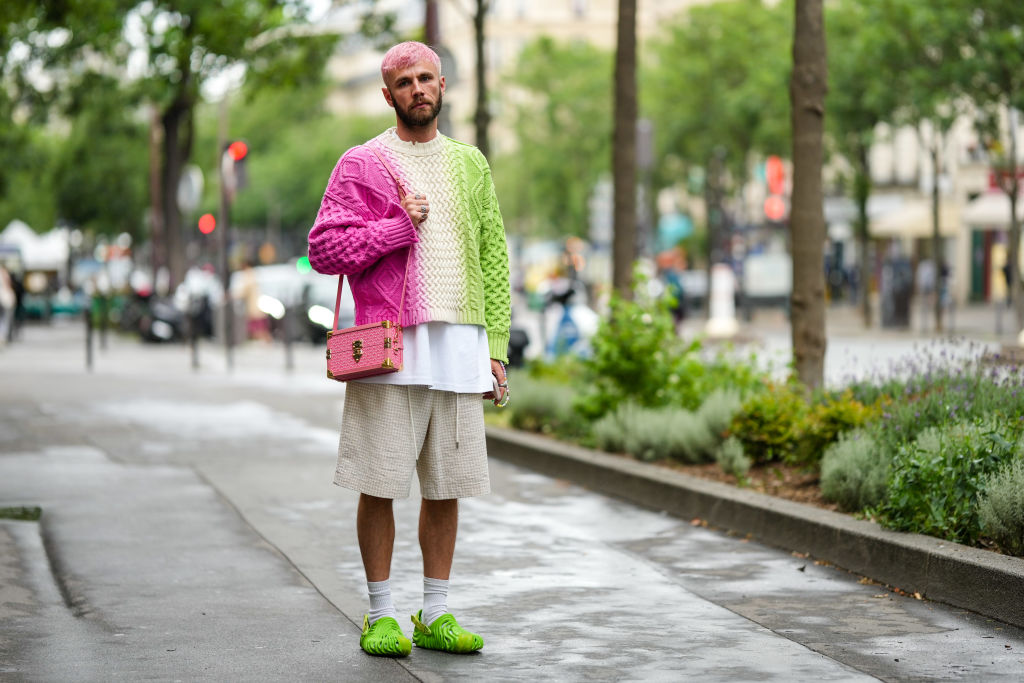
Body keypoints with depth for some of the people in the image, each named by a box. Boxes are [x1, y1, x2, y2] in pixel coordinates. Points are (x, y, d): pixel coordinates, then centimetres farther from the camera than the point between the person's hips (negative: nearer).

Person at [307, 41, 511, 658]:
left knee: (445, 485, 6)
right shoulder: (361, 164, 3)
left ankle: (436, 614, 15)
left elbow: (493, 258, 15)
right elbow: (324, 248, -4)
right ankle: (381, 616, 9)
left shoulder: (470, 163, 15)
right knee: (380, 483, -1)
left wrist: (497, 347, 8)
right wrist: (399, 226, -12)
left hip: (460, 346, 4)